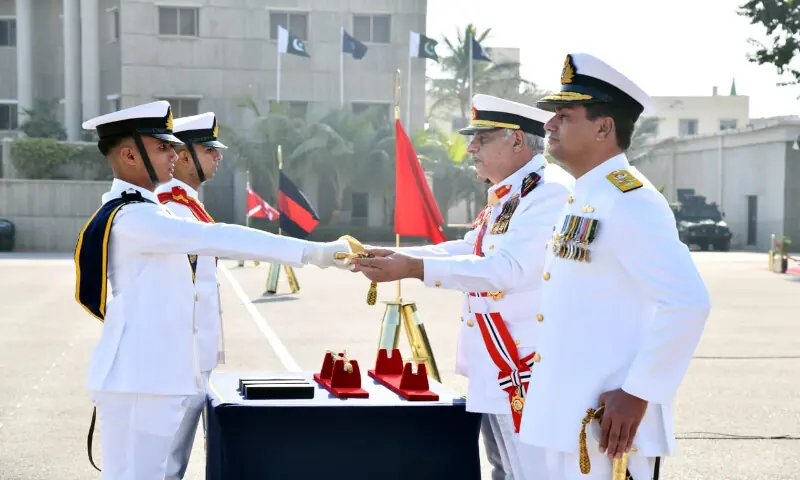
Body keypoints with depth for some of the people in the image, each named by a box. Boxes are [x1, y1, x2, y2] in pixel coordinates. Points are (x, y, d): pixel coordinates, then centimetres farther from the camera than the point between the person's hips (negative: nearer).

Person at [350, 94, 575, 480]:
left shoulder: (551, 192, -18)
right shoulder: (506, 196, 15)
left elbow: (508, 267, -27)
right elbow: (469, 249, 19)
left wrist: (415, 268, -27)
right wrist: (392, 256, 7)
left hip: (527, 368, -10)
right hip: (494, 367, 10)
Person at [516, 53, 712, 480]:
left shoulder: (628, 201, -16)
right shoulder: (583, 201, 14)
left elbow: (687, 301, -24)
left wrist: (637, 393, -21)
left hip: (605, 425, -9)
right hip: (566, 420, 9)